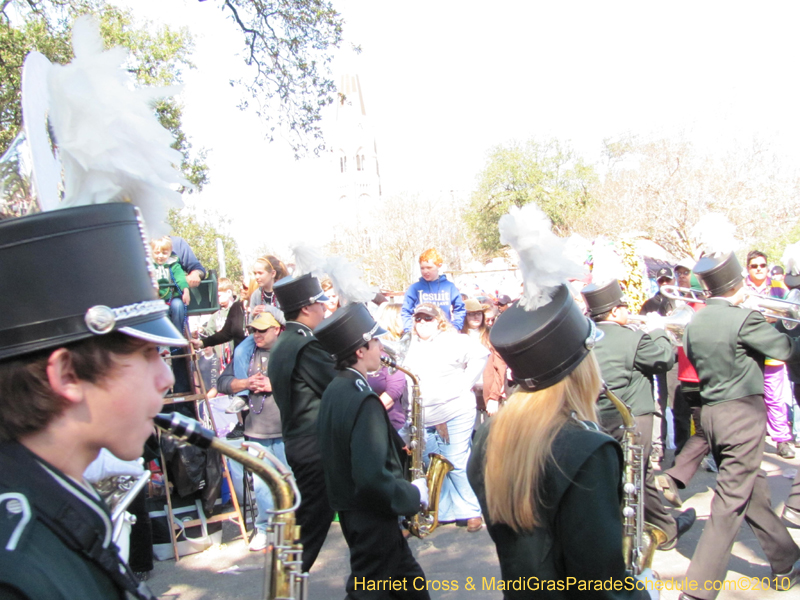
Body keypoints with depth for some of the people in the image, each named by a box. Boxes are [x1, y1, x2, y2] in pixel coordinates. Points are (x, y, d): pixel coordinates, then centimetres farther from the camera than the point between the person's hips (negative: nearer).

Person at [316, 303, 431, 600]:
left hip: (351, 508, 9)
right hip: (371, 517, -9)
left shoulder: (335, 390, 5)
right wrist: (414, 495, -15)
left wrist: (400, 449, 8)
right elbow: (373, 478, -31)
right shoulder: (363, 400, -25)